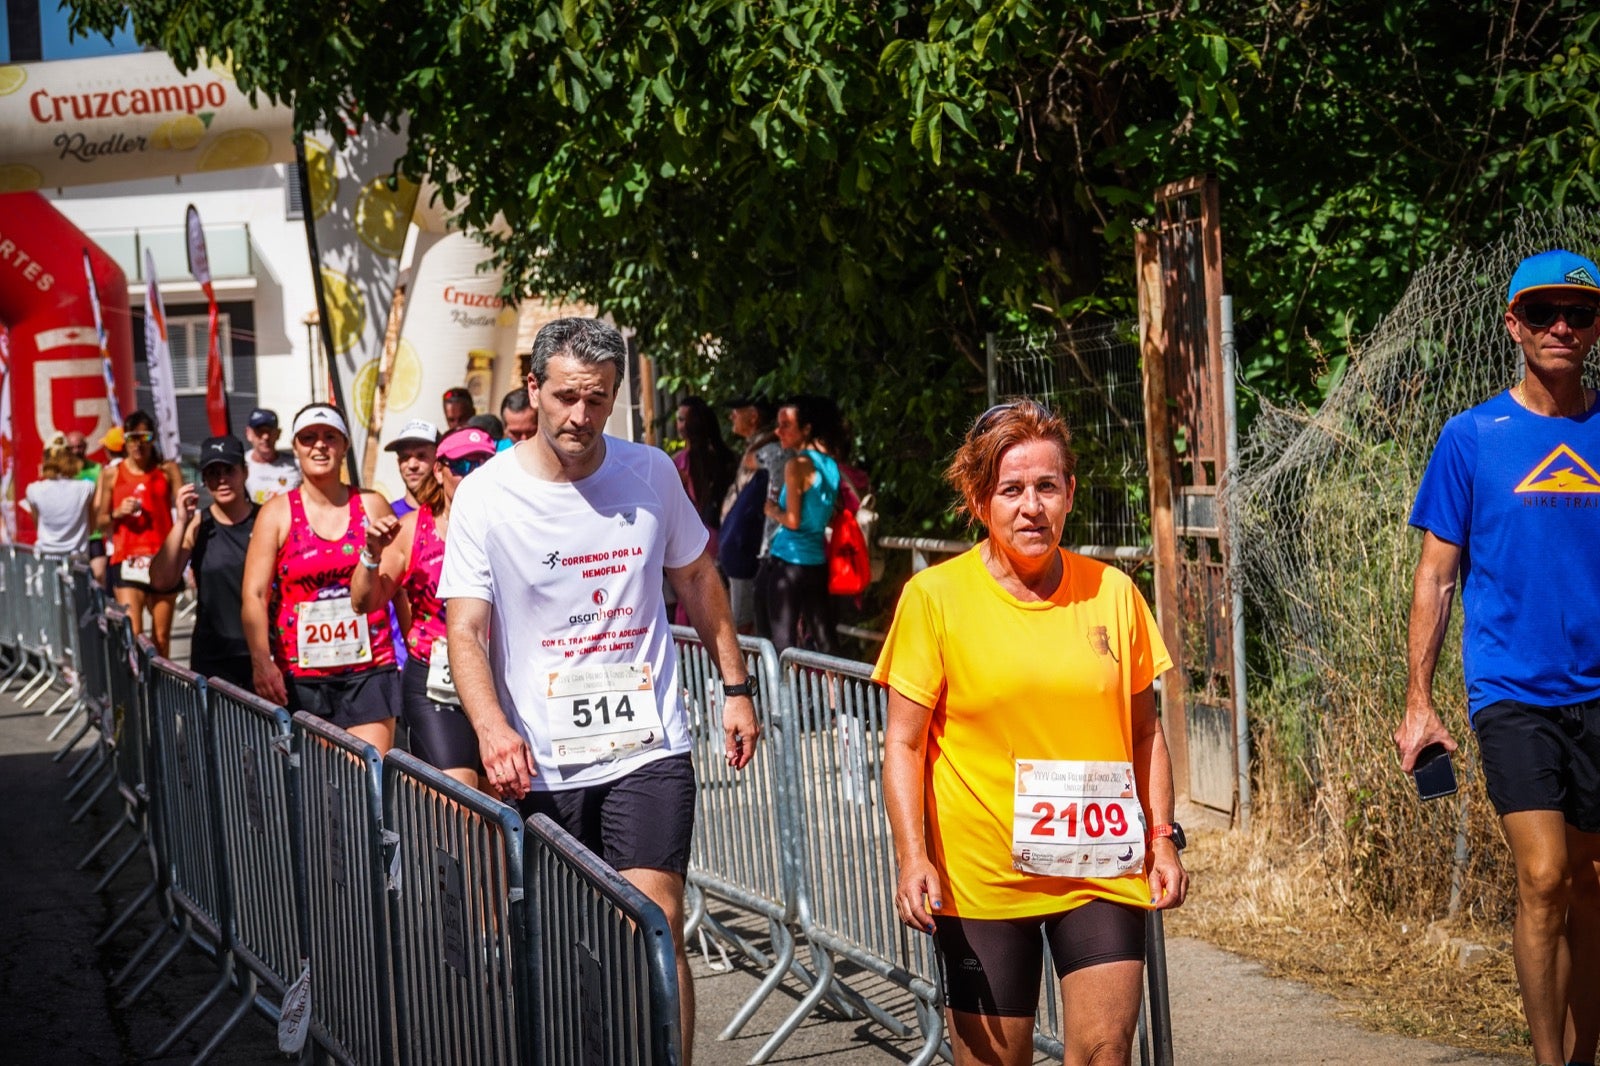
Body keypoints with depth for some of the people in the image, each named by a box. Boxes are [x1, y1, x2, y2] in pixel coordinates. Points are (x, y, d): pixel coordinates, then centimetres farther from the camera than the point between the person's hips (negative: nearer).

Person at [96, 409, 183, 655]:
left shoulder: (167, 470, 7)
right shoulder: (112, 474, 8)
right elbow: (100, 519, 14)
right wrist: (118, 513, -6)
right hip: (127, 559, -1)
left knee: (161, 637, 5)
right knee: (133, 633, -15)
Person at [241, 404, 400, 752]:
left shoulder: (372, 506, 7)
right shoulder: (277, 513, 3)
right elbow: (254, 595, -5)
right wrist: (261, 662, -17)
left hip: (369, 671, 0)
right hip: (300, 676, 0)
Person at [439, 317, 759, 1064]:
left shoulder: (651, 474, 3)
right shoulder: (485, 496, -5)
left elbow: (697, 580, 17)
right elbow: (465, 630, -11)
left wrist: (735, 687, 15)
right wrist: (491, 728, -28)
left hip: (648, 749, 1)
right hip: (541, 764, -1)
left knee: (656, 924, -10)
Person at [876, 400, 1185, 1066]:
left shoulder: (1112, 593, 5)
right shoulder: (935, 597, -4)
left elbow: (1144, 731, 14)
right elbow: (904, 743, -3)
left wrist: (1163, 838, 7)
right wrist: (913, 859, -13)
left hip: (1101, 870, 2)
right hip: (980, 878, -2)